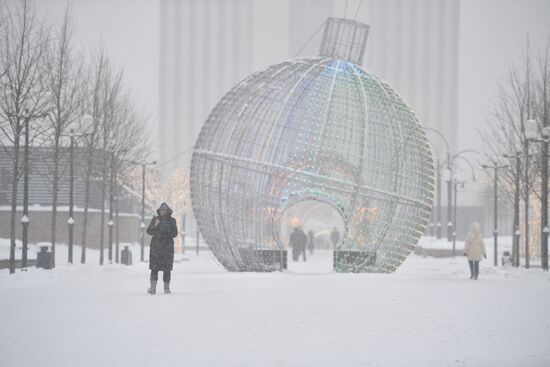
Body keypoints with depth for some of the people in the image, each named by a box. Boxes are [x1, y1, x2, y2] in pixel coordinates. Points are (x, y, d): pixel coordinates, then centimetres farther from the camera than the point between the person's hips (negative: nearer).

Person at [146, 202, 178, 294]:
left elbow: (175, 233, -1)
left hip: (167, 246, 0)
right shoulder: (155, 219, 6)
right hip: (156, 246, 0)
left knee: (167, 268, 0)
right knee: (154, 266, -9)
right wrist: (155, 226, -14)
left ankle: (166, 287, 9)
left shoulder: (171, 220, 3)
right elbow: (149, 231, 3)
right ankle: (153, 287, -13)